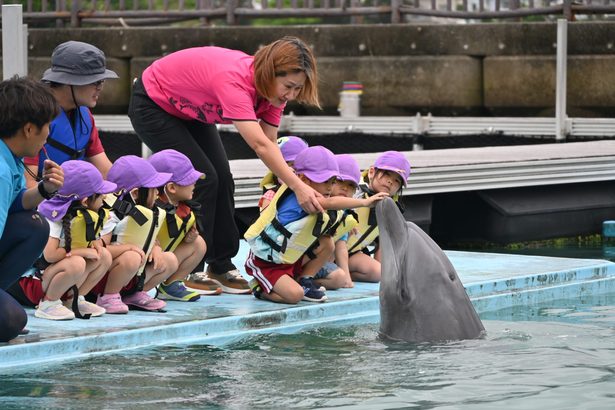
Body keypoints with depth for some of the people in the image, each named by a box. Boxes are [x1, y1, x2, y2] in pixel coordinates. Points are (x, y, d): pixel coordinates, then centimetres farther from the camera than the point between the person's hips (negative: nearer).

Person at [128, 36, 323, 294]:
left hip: (191, 112, 8)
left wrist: (289, 184, -30)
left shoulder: (272, 88, -15)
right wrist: (299, 188, -51)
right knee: (203, 180, -15)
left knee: (223, 180, 0)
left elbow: (271, 143, -16)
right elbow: (259, 145, -47)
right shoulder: (234, 80, -40)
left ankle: (221, 266, 10)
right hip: (152, 106, -8)